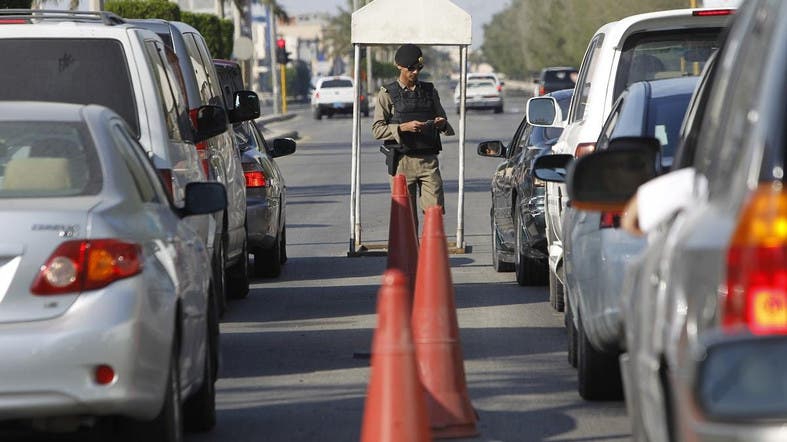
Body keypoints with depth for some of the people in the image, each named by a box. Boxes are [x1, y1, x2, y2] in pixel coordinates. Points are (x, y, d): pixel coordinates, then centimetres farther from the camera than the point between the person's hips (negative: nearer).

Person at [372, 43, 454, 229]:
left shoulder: (430, 91, 13)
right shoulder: (387, 94, 2)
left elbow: (442, 120, 21)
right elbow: (377, 129, -4)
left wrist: (442, 124, -3)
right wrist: (404, 127, -19)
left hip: (428, 160, 3)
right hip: (402, 162, -3)